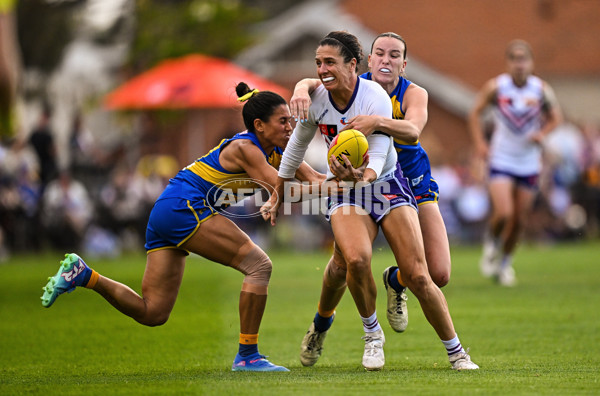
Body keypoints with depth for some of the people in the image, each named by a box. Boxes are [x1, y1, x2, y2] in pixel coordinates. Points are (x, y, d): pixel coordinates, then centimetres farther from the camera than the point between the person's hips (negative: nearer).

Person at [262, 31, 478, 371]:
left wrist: (360, 174, -48)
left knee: (417, 276, -12)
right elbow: (296, 146, 9)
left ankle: (457, 353, 5)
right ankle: (372, 332, -2)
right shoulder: (316, 100, -9)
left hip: (387, 184, -2)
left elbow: (378, 160, -25)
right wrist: (277, 197, 16)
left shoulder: (376, 99, -21)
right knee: (355, 258, -29)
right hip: (346, 191, 2)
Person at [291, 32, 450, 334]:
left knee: (438, 275, -9)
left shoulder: (414, 94, -18)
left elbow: (412, 131, -40)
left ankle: (396, 281, 27)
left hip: (413, 183, 0)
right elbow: (315, 83, -31)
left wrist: (377, 121, -59)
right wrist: (303, 88, -56)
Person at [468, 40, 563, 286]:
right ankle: (491, 242, 15)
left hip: (529, 163, 2)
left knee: (519, 220, 7)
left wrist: (543, 133, -10)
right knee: (503, 213, -19)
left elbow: (556, 116, 9)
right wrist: (479, 143, -6)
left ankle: (505, 263, 30)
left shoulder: (542, 90, -6)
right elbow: (475, 113, 5)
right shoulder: (495, 87, -9)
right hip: (501, 161, -2)